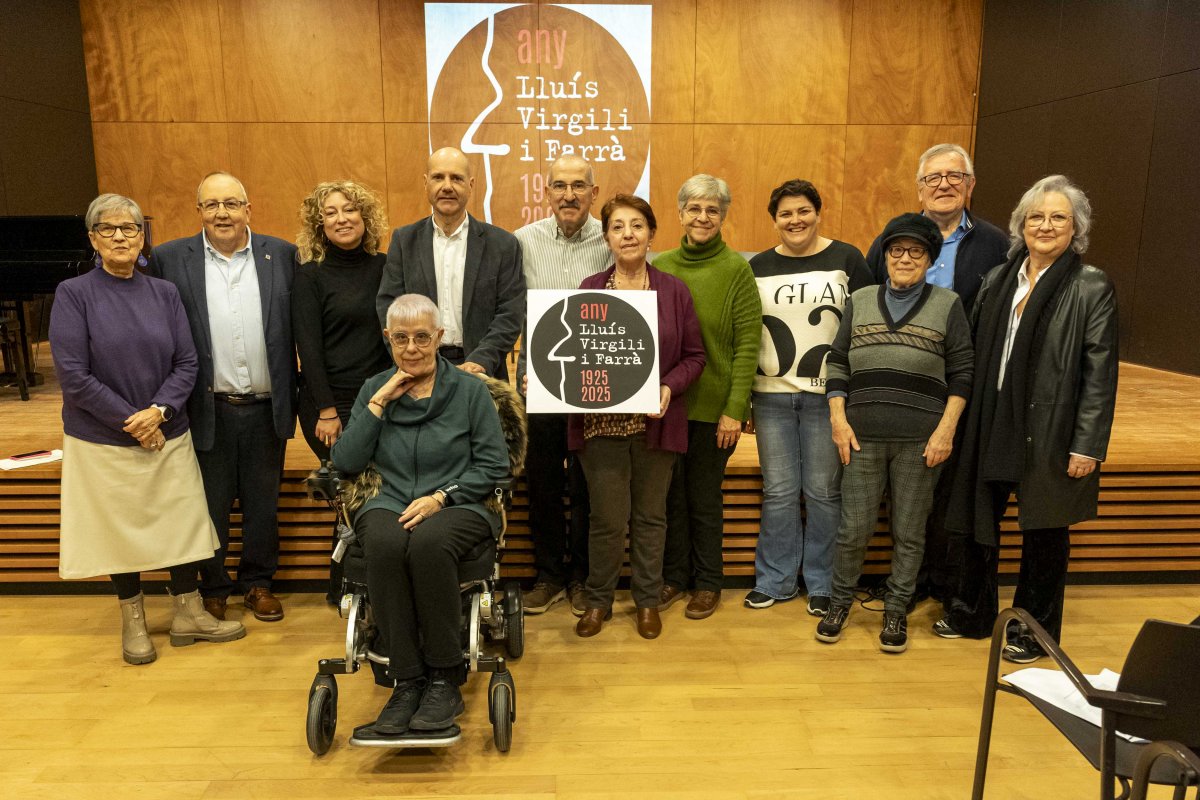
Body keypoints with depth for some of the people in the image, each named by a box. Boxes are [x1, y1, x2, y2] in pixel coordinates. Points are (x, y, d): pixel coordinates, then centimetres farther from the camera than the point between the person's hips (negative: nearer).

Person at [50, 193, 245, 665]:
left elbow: (187, 363, 0)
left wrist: (159, 411, -15)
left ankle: (189, 614, 24)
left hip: (168, 436, 3)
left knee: (183, 522, 7)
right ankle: (133, 622, 29)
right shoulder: (74, 294, -6)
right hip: (102, 442, -2)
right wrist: (132, 422, -13)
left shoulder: (164, 293, 3)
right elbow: (73, 376, -12)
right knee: (121, 530, 9)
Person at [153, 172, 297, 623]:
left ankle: (257, 582, 31)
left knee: (264, 503, 13)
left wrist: (294, 398, -1)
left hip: (266, 407, 1)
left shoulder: (281, 254, 1)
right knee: (212, 506, 13)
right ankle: (214, 589, 31)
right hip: (208, 410, -1)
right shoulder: (170, 259, -1)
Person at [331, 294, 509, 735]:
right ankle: (406, 680, -24)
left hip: (458, 506, -2)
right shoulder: (374, 389, 13)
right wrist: (379, 404, -4)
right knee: (385, 544, -34)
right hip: (389, 504, 2)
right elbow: (345, 462, 3)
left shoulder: (470, 389, 4)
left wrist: (440, 497, -13)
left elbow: (494, 465, -1)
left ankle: (445, 679, -21)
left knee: (428, 543, -37)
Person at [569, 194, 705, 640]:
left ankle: (647, 601, 28)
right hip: (601, 422, 0)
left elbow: (694, 355, 3)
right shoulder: (589, 290, 5)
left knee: (650, 516, 11)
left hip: (656, 423, 1)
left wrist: (668, 388, -13)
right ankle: (597, 600, 23)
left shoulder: (673, 291, 4)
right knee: (608, 518, 1)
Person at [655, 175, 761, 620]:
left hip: (713, 406, -3)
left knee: (705, 498, 8)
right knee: (671, 495, 13)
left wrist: (735, 409, -13)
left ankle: (707, 582, 26)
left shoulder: (736, 270, -6)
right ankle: (674, 576, 30)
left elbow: (748, 345, -8)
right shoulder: (660, 266, 4)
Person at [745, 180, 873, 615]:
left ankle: (822, 584, 21)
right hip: (772, 396, 2)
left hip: (828, 395, -2)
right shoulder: (759, 267, 8)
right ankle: (774, 580, 21)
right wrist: (741, 399, 8)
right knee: (779, 492, 7)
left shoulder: (846, 259, 2)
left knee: (823, 491, 6)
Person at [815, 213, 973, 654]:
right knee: (853, 528, 4)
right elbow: (837, 364, 9)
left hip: (920, 440, -1)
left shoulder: (947, 305, 4)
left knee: (909, 532, 8)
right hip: (863, 436, 1)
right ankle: (840, 601, 25)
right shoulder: (860, 301, 9)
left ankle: (896, 611, 24)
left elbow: (961, 374, 2)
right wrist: (839, 419, -1)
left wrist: (946, 430, -6)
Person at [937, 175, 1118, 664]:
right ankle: (972, 615, 33)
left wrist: (1087, 446, -12)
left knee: (1044, 532, 9)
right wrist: (964, 420, 5)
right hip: (990, 427, 5)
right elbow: (975, 356, 9)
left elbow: (1100, 374, -9)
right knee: (978, 522, 14)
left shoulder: (1092, 289, -6)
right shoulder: (998, 280, 7)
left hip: (1049, 431, -4)